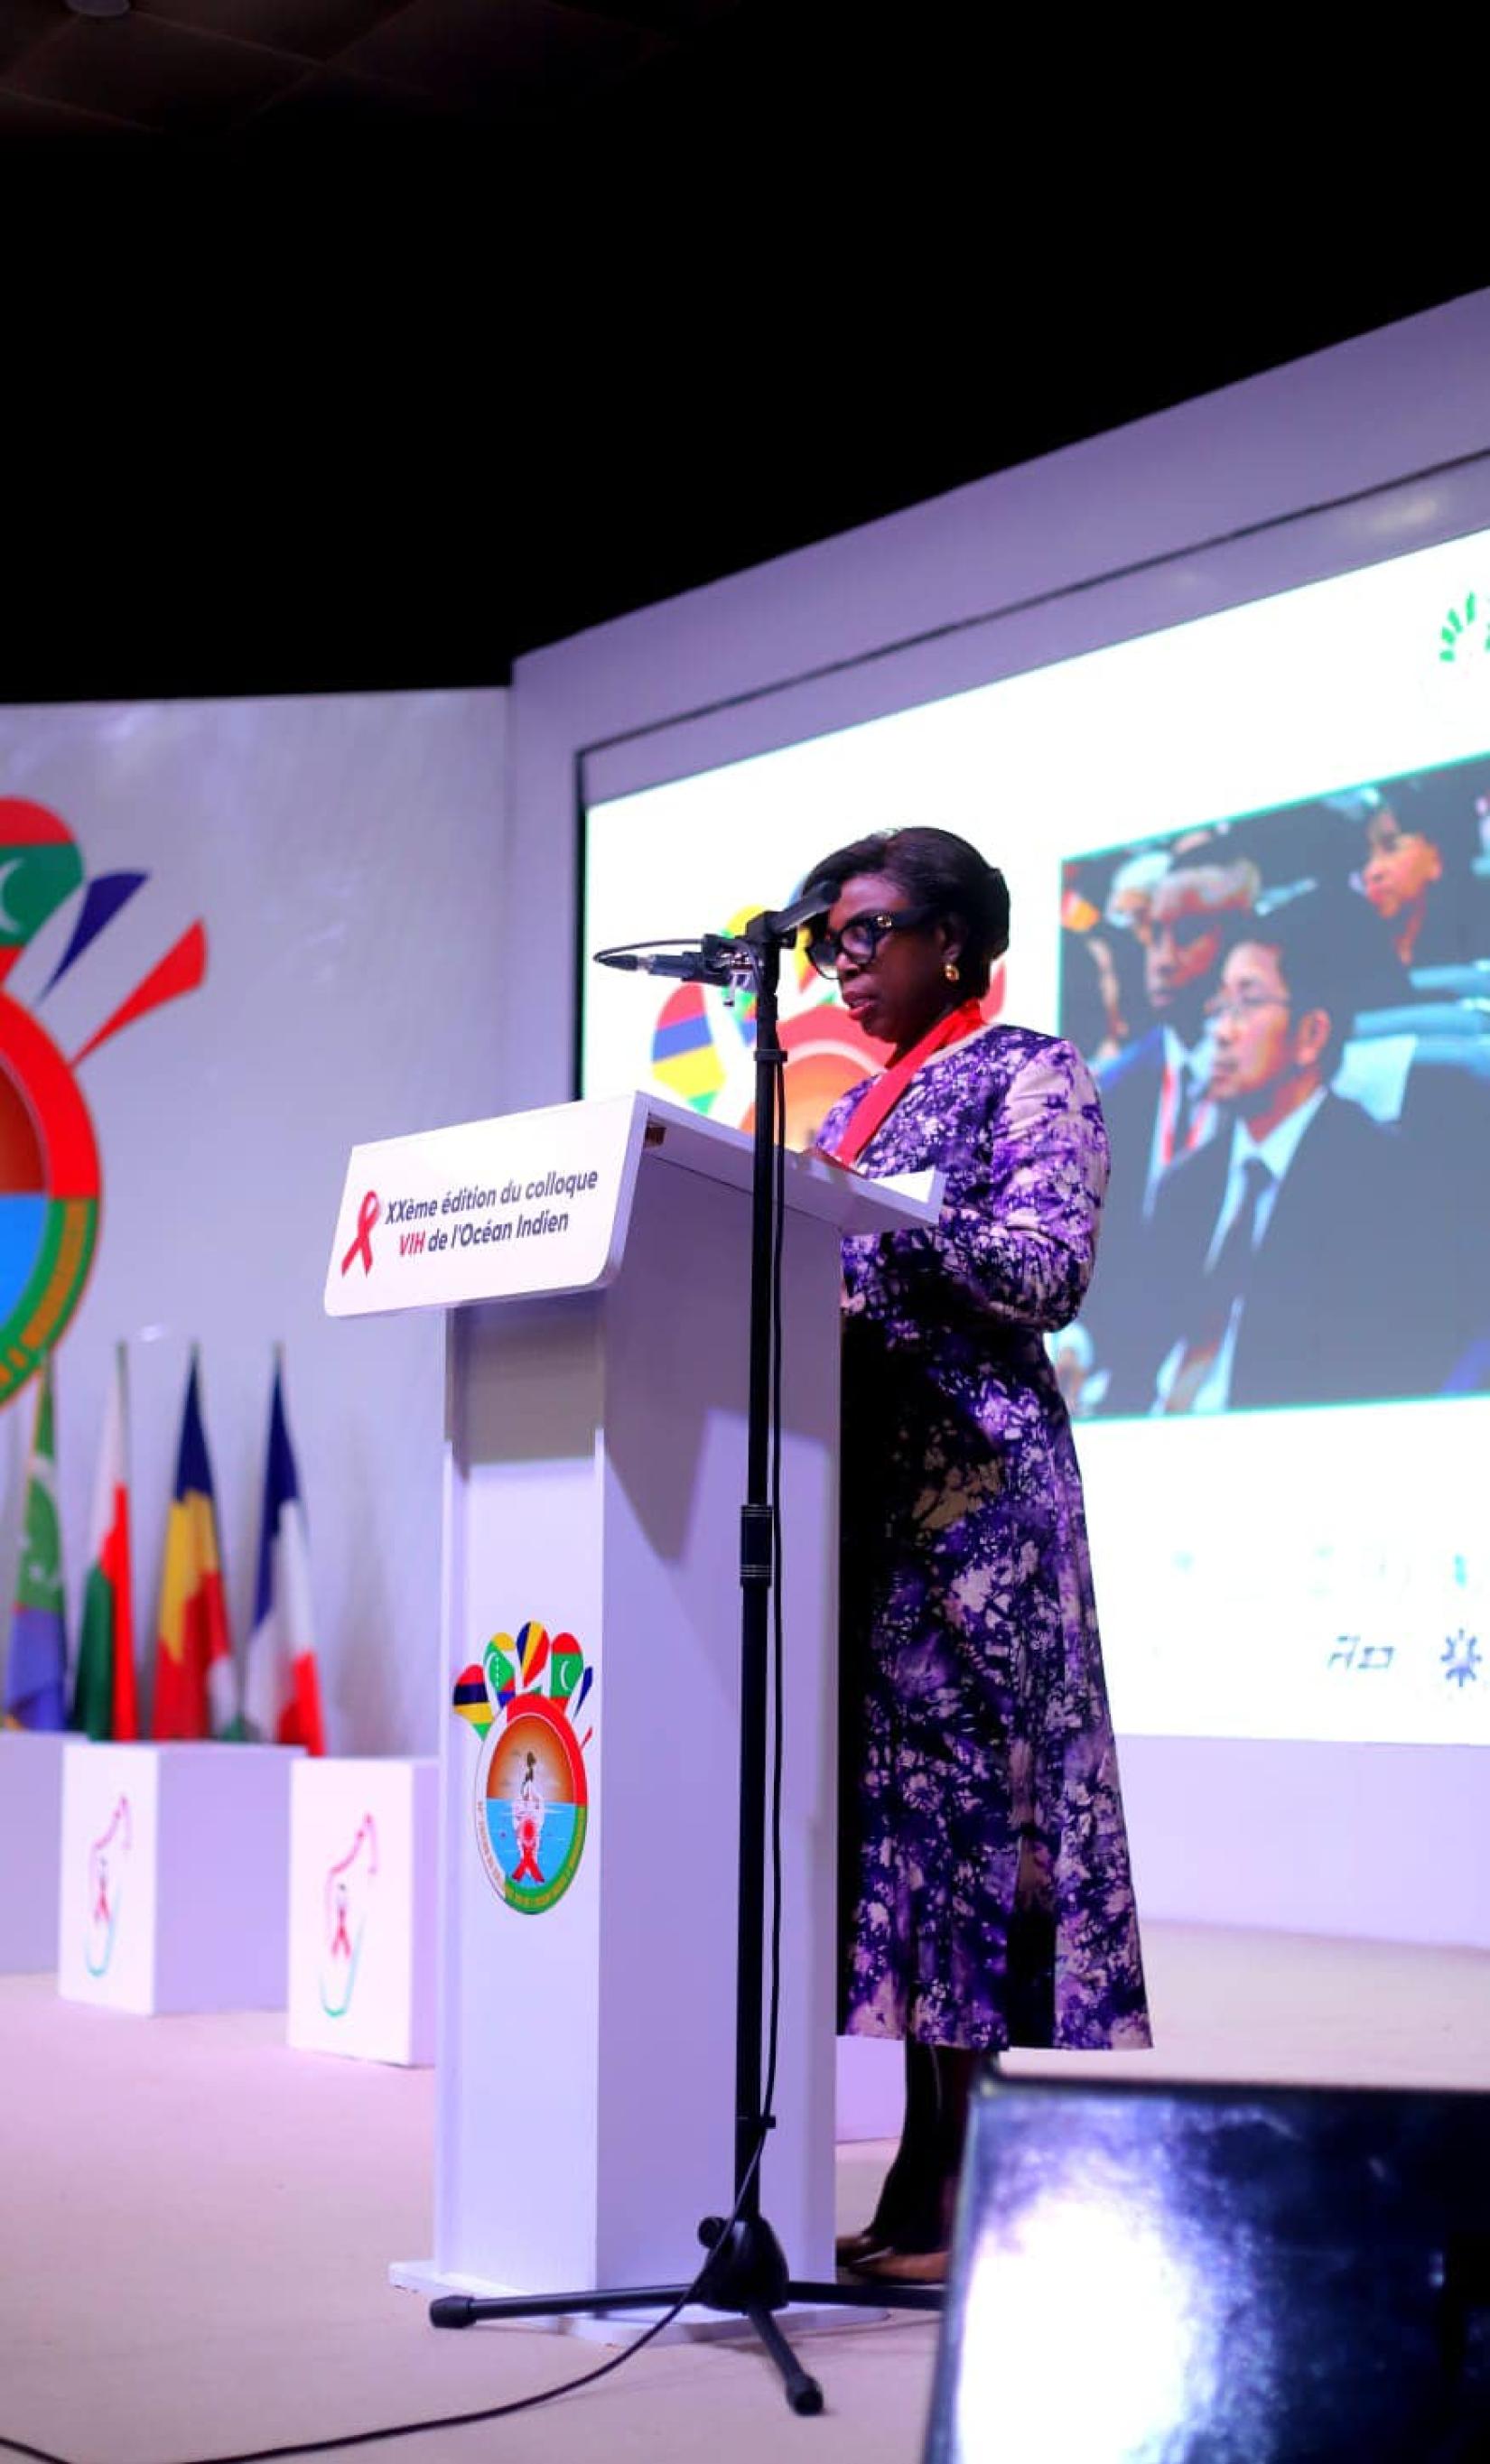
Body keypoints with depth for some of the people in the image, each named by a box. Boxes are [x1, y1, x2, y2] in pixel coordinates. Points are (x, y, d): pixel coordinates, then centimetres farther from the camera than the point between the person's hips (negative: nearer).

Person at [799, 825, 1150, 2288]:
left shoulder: (1033, 1076, 0)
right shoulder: (862, 1105, 22)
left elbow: (1046, 1272, -11)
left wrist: (873, 1223, -16)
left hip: (972, 1467, -7)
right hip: (863, 1467, 8)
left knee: (967, 1781, -9)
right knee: (891, 1777, 4)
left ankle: (979, 2190, -6)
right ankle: (928, 2175, 8)